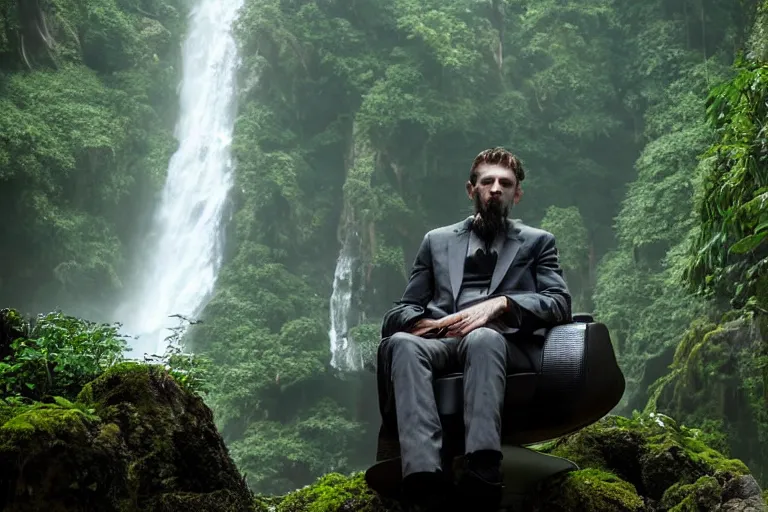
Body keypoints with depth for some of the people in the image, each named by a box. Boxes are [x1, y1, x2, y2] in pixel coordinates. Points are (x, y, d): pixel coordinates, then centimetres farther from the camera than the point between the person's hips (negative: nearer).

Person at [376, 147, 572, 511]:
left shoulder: (537, 241, 24)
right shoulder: (437, 241, 29)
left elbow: (560, 303, 8)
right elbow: (404, 310, 22)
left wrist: (500, 304, -11)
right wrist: (427, 323, -5)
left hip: (504, 343, -2)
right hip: (442, 341, 2)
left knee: (482, 338, -40)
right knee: (401, 342, -35)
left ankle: (482, 475, -60)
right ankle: (425, 475, -53)